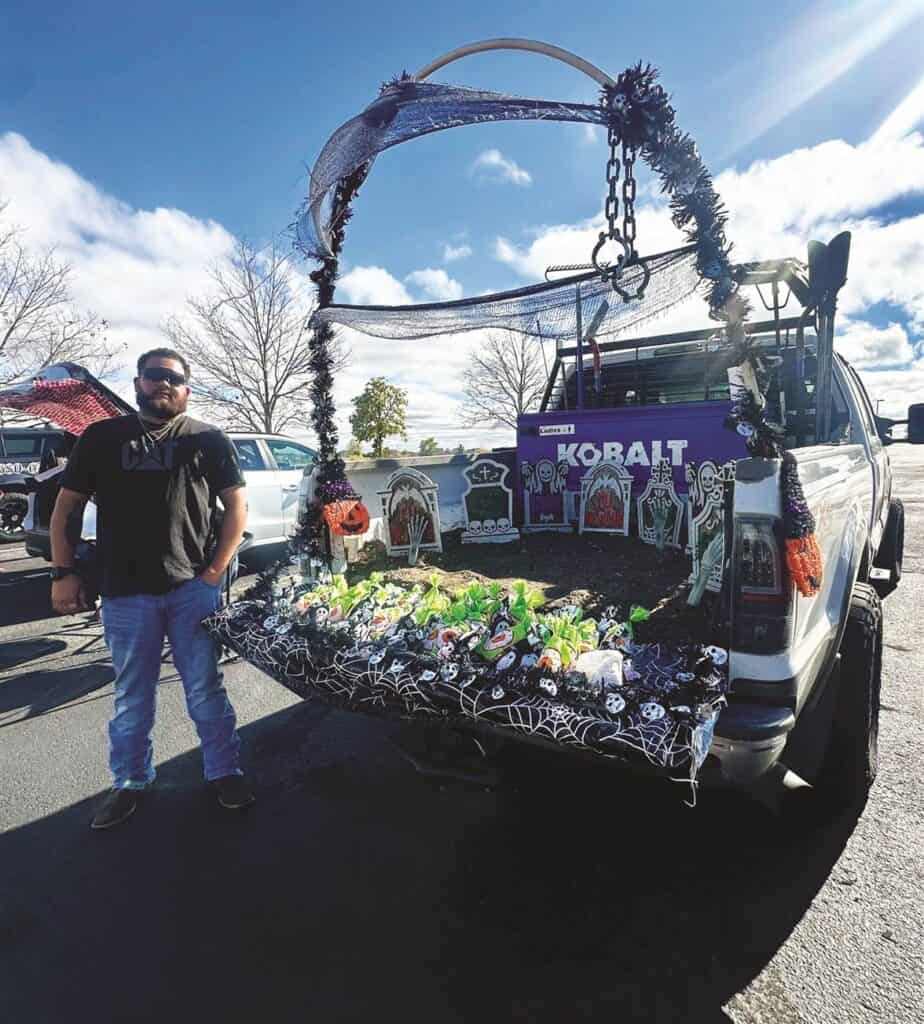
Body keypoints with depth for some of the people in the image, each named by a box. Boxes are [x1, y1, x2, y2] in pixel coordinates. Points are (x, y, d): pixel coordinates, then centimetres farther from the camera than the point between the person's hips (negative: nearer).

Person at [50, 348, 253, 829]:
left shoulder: (207, 439, 5)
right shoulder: (101, 437, 10)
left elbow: (237, 506, 3)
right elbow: (65, 509, 12)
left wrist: (215, 570, -6)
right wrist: (63, 573, 2)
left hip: (193, 589, -2)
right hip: (124, 593, 2)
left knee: (205, 690, 7)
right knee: (132, 697, 15)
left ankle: (224, 772, 23)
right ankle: (130, 782, 32)